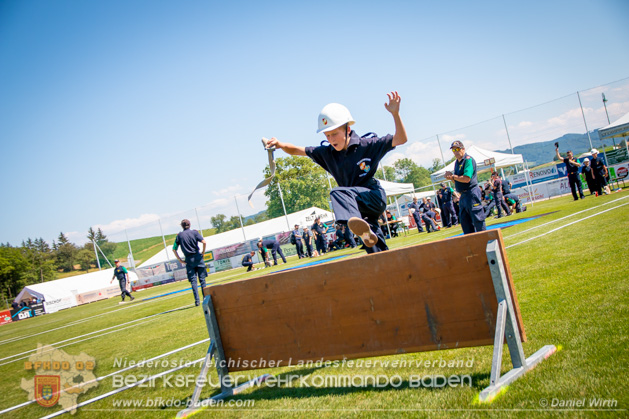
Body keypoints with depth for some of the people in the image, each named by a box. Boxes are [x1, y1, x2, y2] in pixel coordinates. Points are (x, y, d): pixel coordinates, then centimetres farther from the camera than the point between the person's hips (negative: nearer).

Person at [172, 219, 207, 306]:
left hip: (188, 260, 1)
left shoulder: (179, 235, 6)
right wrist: (203, 252, 1)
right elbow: (204, 242, -13)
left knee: (193, 281, 2)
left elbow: (174, 249, 2)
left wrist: (180, 260, 7)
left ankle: (197, 300, -5)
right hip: (197, 257, -1)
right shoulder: (195, 232, 2)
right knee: (202, 279, 6)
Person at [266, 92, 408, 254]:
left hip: (375, 198, -6)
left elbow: (401, 139, -14)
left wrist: (395, 113, -28)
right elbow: (298, 150, 6)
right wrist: (281, 145, -14)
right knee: (376, 251, 1)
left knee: (338, 193, -34)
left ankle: (361, 227, -59)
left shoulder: (367, 145, -8)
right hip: (360, 208, 6)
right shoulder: (327, 153, 4)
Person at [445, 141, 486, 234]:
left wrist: (453, 176, -9)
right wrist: (451, 178, 1)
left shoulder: (468, 160, -10)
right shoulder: (456, 162, 17)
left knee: (478, 220, -7)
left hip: (471, 194, -9)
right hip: (462, 195, 9)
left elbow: (466, 179, -20)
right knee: (464, 221, 12)